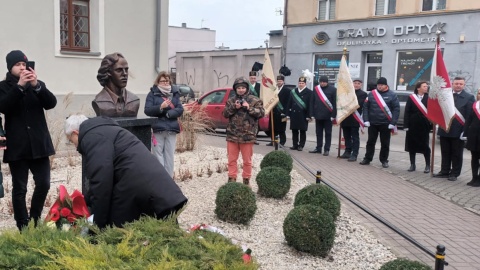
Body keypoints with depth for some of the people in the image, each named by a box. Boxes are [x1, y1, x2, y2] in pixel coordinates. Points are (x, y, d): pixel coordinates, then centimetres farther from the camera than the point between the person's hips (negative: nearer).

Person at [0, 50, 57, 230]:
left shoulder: (38, 84, 11)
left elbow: (51, 103, -4)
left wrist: (36, 85, -18)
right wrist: (20, 85, -21)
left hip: (38, 144, 2)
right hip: (17, 146, -2)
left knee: (43, 184, 2)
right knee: (19, 189, 2)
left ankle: (35, 221, 21)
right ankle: (23, 227, 11)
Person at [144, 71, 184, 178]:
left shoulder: (175, 93, 10)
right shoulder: (152, 93, 2)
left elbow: (180, 110, 2)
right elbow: (147, 110, -7)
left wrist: (168, 113, -14)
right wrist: (160, 107, -22)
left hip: (171, 130, 2)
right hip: (157, 129, -2)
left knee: (169, 156, 5)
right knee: (158, 155, 0)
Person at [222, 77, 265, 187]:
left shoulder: (255, 100, -1)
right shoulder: (231, 100, 8)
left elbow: (261, 113, -8)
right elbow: (225, 114, 3)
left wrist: (249, 108, -17)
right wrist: (234, 107, -12)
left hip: (247, 135, -2)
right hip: (232, 135, 3)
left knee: (247, 160, 8)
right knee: (232, 159, 10)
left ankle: (246, 180, 20)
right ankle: (232, 179, 21)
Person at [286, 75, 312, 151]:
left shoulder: (309, 92, -3)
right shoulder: (293, 91, 10)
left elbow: (310, 105, -7)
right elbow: (289, 103, 10)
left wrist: (309, 116, -12)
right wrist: (288, 114, 4)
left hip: (303, 115, -4)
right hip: (294, 114, 4)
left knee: (302, 131, 3)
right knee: (294, 130, 8)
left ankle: (301, 145, 10)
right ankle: (295, 145, 17)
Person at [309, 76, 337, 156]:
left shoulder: (333, 89, -5)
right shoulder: (316, 89, 5)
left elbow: (335, 103, -8)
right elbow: (312, 102, 6)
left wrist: (333, 115, -12)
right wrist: (312, 114, 2)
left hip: (328, 116, -4)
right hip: (318, 115, 4)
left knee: (328, 133, 5)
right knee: (318, 133, 11)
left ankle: (327, 149, 9)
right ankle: (318, 148, 20)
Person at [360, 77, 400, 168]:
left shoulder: (392, 95, -3)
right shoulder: (371, 94, 3)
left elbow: (396, 109, -6)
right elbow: (365, 107, 3)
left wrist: (392, 123, -12)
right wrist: (366, 120, -6)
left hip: (385, 124, -2)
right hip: (372, 123, 2)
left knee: (385, 144, 7)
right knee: (370, 142, 10)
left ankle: (384, 160, 18)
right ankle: (367, 159, 20)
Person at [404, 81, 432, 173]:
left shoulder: (428, 98, -1)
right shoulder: (411, 98, 0)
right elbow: (407, 112, -2)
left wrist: (431, 124, -16)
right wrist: (406, 125, -8)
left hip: (424, 126, -1)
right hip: (412, 126, 1)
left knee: (425, 146, 4)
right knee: (412, 145, 8)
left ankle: (427, 166, 14)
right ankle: (412, 165, 20)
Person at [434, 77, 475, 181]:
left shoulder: (469, 97, -4)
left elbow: (470, 116, -9)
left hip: (458, 131, -3)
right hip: (445, 130, 4)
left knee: (457, 154, 7)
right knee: (445, 153, 12)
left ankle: (454, 173, 16)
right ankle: (444, 171, 22)